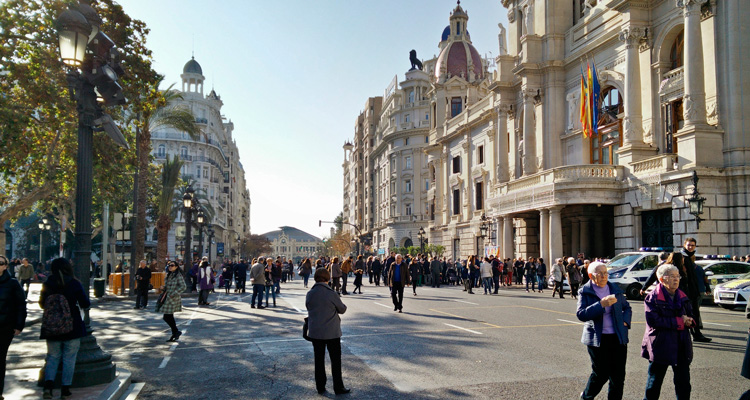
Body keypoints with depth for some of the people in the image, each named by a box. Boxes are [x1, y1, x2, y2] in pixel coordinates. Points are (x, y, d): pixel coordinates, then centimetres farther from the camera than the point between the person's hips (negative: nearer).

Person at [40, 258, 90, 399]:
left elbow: (42, 304, 7)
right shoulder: (74, 284, -9)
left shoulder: (47, 284, -3)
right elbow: (85, 304, -7)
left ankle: (48, 384, -3)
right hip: (72, 327, -2)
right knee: (69, 358, 6)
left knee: (53, 356, 14)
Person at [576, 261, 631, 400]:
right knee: (601, 374, 1)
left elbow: (627, 307, 24)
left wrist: (625, 321, 4)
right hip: (598, 339, -4)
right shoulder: (585, 292, -4)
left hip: (618, 337, 4)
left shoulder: (615, 290, 9)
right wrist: (601, 304, -25)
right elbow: (581, 314, -16)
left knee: (618, 375, 6)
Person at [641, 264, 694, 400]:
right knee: (654, 381, 5)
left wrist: (689, 321, -6)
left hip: (681, 346, 6)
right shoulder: (652, 298, -9)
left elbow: (690, 315, 19)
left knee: (684, 382, 9)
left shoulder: (682, 297, 11)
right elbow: (653, 321, -19)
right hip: (661, 346, -5)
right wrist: (679, 322, -18)